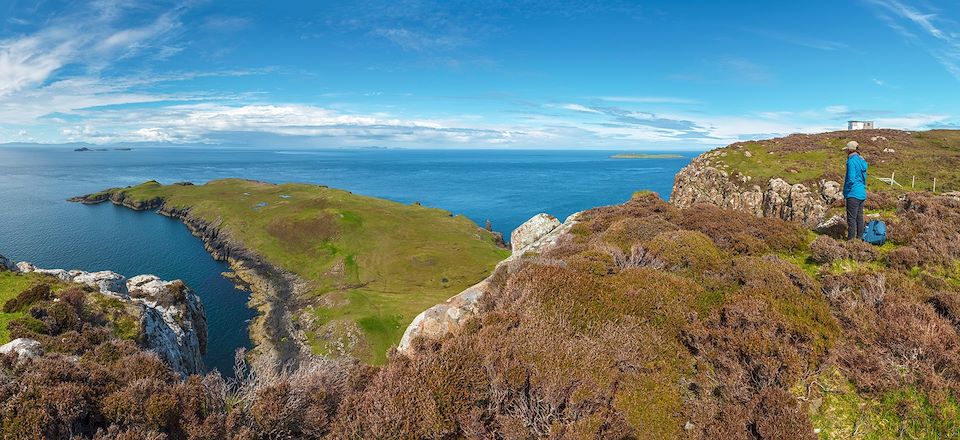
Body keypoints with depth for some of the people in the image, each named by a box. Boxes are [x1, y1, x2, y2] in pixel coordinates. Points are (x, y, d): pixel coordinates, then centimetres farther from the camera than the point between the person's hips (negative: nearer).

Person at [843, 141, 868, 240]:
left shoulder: (852, 161, -14)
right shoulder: (862, 161, 12)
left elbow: (851, 179, -20)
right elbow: (863, 178, 19)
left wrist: (846, 192, -8)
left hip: (853, 194, -9)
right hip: (862, 194, 9)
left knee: (851, 218, -5)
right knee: (859, 217, 14)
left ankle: (851, 239, -3)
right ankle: (860, 238, 20)